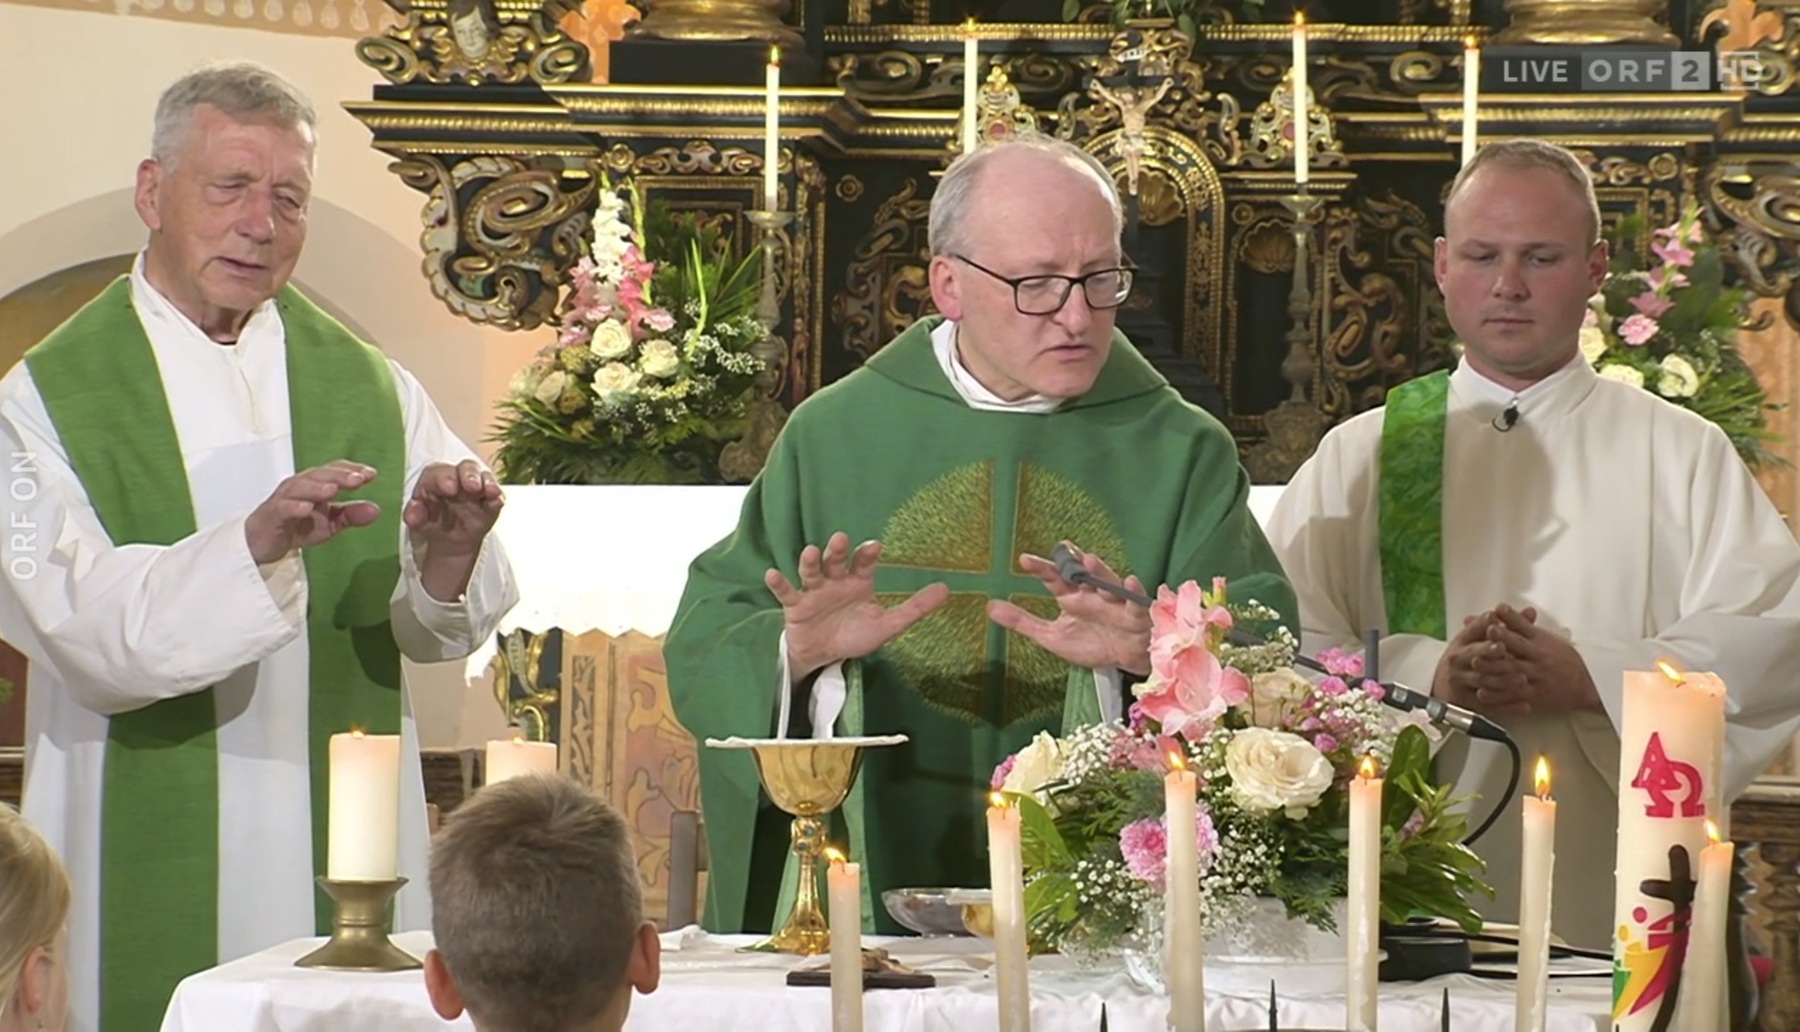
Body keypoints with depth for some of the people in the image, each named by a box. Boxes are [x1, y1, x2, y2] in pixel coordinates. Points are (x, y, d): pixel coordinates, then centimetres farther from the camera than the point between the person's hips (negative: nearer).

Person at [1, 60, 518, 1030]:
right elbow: (82, 625, -15)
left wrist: (446, 562, -23)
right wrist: (253, 545, -30)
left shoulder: (370, 389, 9)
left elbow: (433, 626, 0)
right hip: (151, 869, -2)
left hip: (346, 840, 3)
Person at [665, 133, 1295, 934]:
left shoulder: (1182, 453, 10)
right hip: (869, 914, 0)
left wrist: (1156, 654, -21)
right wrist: (798, 651, -15)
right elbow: (701, 645, 7)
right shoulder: (833, 437, 10)